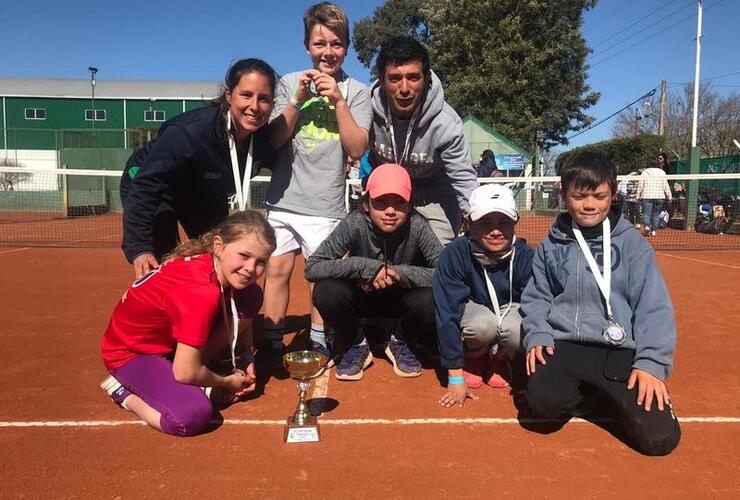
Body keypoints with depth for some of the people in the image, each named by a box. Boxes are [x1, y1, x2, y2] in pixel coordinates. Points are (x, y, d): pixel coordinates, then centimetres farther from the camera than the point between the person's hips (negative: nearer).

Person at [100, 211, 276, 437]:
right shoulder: (201, 292, -36)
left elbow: (240, 314, 11)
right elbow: (185, 373, -30)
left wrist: (244, 358, 0)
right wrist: (227, 382, -11)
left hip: (169, 340, 8)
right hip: (131, 353, -8)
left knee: (251, 297, -8)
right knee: (192, 415, -34)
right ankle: (125, 392, -3)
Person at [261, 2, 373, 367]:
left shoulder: (357, 92, 4)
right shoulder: (289, 83, 9)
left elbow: (357, 149, -7)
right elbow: (274, 140, 2)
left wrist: (338, 100, -14)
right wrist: (299, 99, -9)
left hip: (326, 206, -1)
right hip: (283, 200, 2)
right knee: (277, 270, 1)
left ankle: (318, 345, 20)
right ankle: (272, 345, 15)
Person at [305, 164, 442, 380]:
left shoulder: (417, 226, -23)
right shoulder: (355, 224, -23)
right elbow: (311, 268, -28)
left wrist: (399, 272, -34)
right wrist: (362, 266, -37)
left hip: (401, 299, 0)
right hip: (362, 296, 0)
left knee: (433, 300, -31)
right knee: (326, 291, -30)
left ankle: (400, 342, 3)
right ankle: (356, 345, 0)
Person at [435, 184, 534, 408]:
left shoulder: (525, 256, -25)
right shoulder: (454, 255, -29)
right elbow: (447, 315, -27)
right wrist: (455, 377, -27)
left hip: (512, 309, 1)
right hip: (472, 308, -1)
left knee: (517, 331, -33)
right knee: (484, 325, -36)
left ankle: (500, 360, 5)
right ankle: (474, 358, 2)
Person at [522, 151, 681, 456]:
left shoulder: (631, 242, 1)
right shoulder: (551, 245, 7)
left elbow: (654, 306, -2)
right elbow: (536, 297, 12)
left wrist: (652, 362, -11)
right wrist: (537, 335, -6)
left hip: (620, 351, 0)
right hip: (563, 344, 1)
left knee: (660, 438, -15)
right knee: (543, 401, -29)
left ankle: (613, 395, 17)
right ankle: (585, 394, 7)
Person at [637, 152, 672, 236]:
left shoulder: (645, 172, 4)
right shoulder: (662, 173, 6)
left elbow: (640, 185, 1)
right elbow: (666, 186, 6)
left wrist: (638, 196, 5)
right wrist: (669, 197, 10)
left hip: (647, 196, -1)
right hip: (659, 196, 1)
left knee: (646, 213, -2)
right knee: (655, 214, 9)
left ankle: (646, 226, -25)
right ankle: (653, 230, 11)